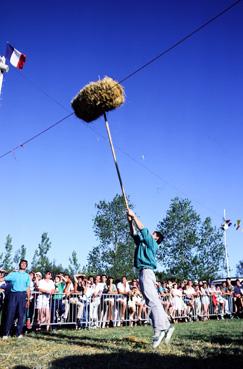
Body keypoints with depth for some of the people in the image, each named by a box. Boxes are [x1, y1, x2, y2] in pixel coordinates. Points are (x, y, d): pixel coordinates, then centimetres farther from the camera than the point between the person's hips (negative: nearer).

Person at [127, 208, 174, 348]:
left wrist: (134, 215, 3)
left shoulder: (152, 243, 5)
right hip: (143, 273, 9)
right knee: (154, 301, 6)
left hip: (147, 272, -9)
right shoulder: (143, 242, 26)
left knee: (153, 300, -17)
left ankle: (159, 330, -24)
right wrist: (130, 221, 25)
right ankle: (167, 326, 9)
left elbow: (143, 229, -3)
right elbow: (134, 234, 34)